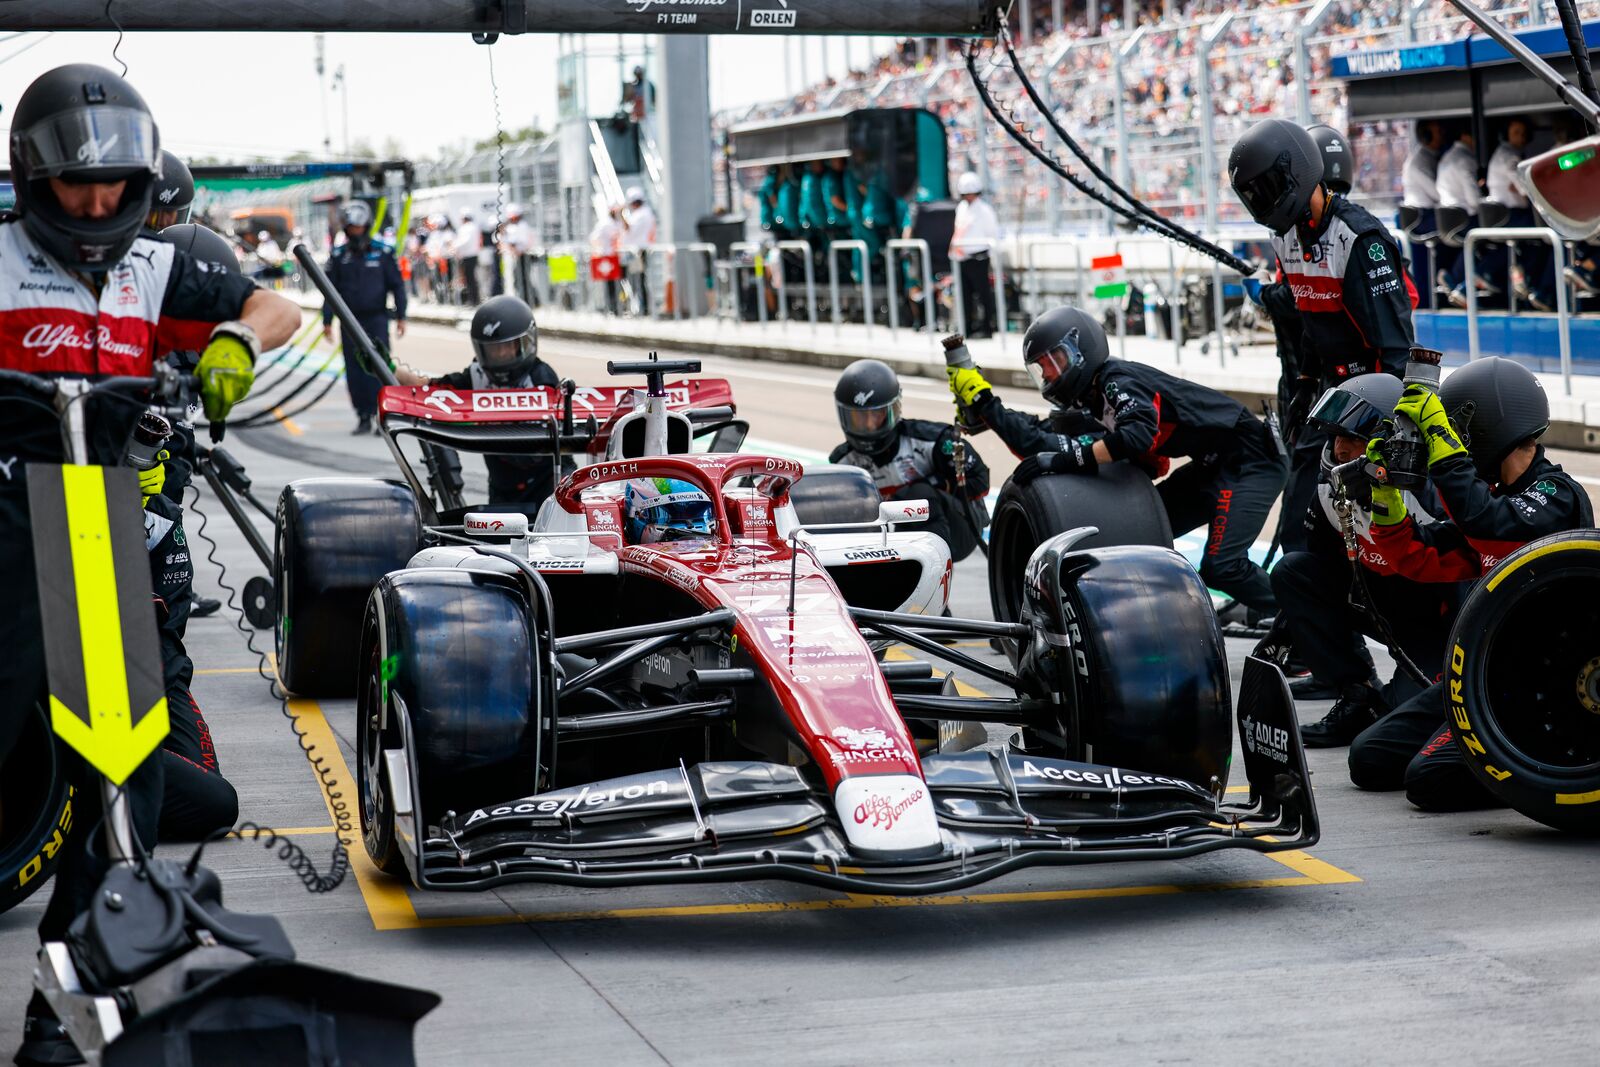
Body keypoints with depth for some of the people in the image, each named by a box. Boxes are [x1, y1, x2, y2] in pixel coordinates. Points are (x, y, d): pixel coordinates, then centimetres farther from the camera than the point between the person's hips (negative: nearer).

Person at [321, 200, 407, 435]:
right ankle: (363, 417, 8)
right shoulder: (339, 256, 6)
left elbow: (397, 285, 5)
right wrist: (327, 321, 3)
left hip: (377, 320, -2)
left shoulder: (382, 253, 1)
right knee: (355, 371, 1)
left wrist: (400, 316, 0)